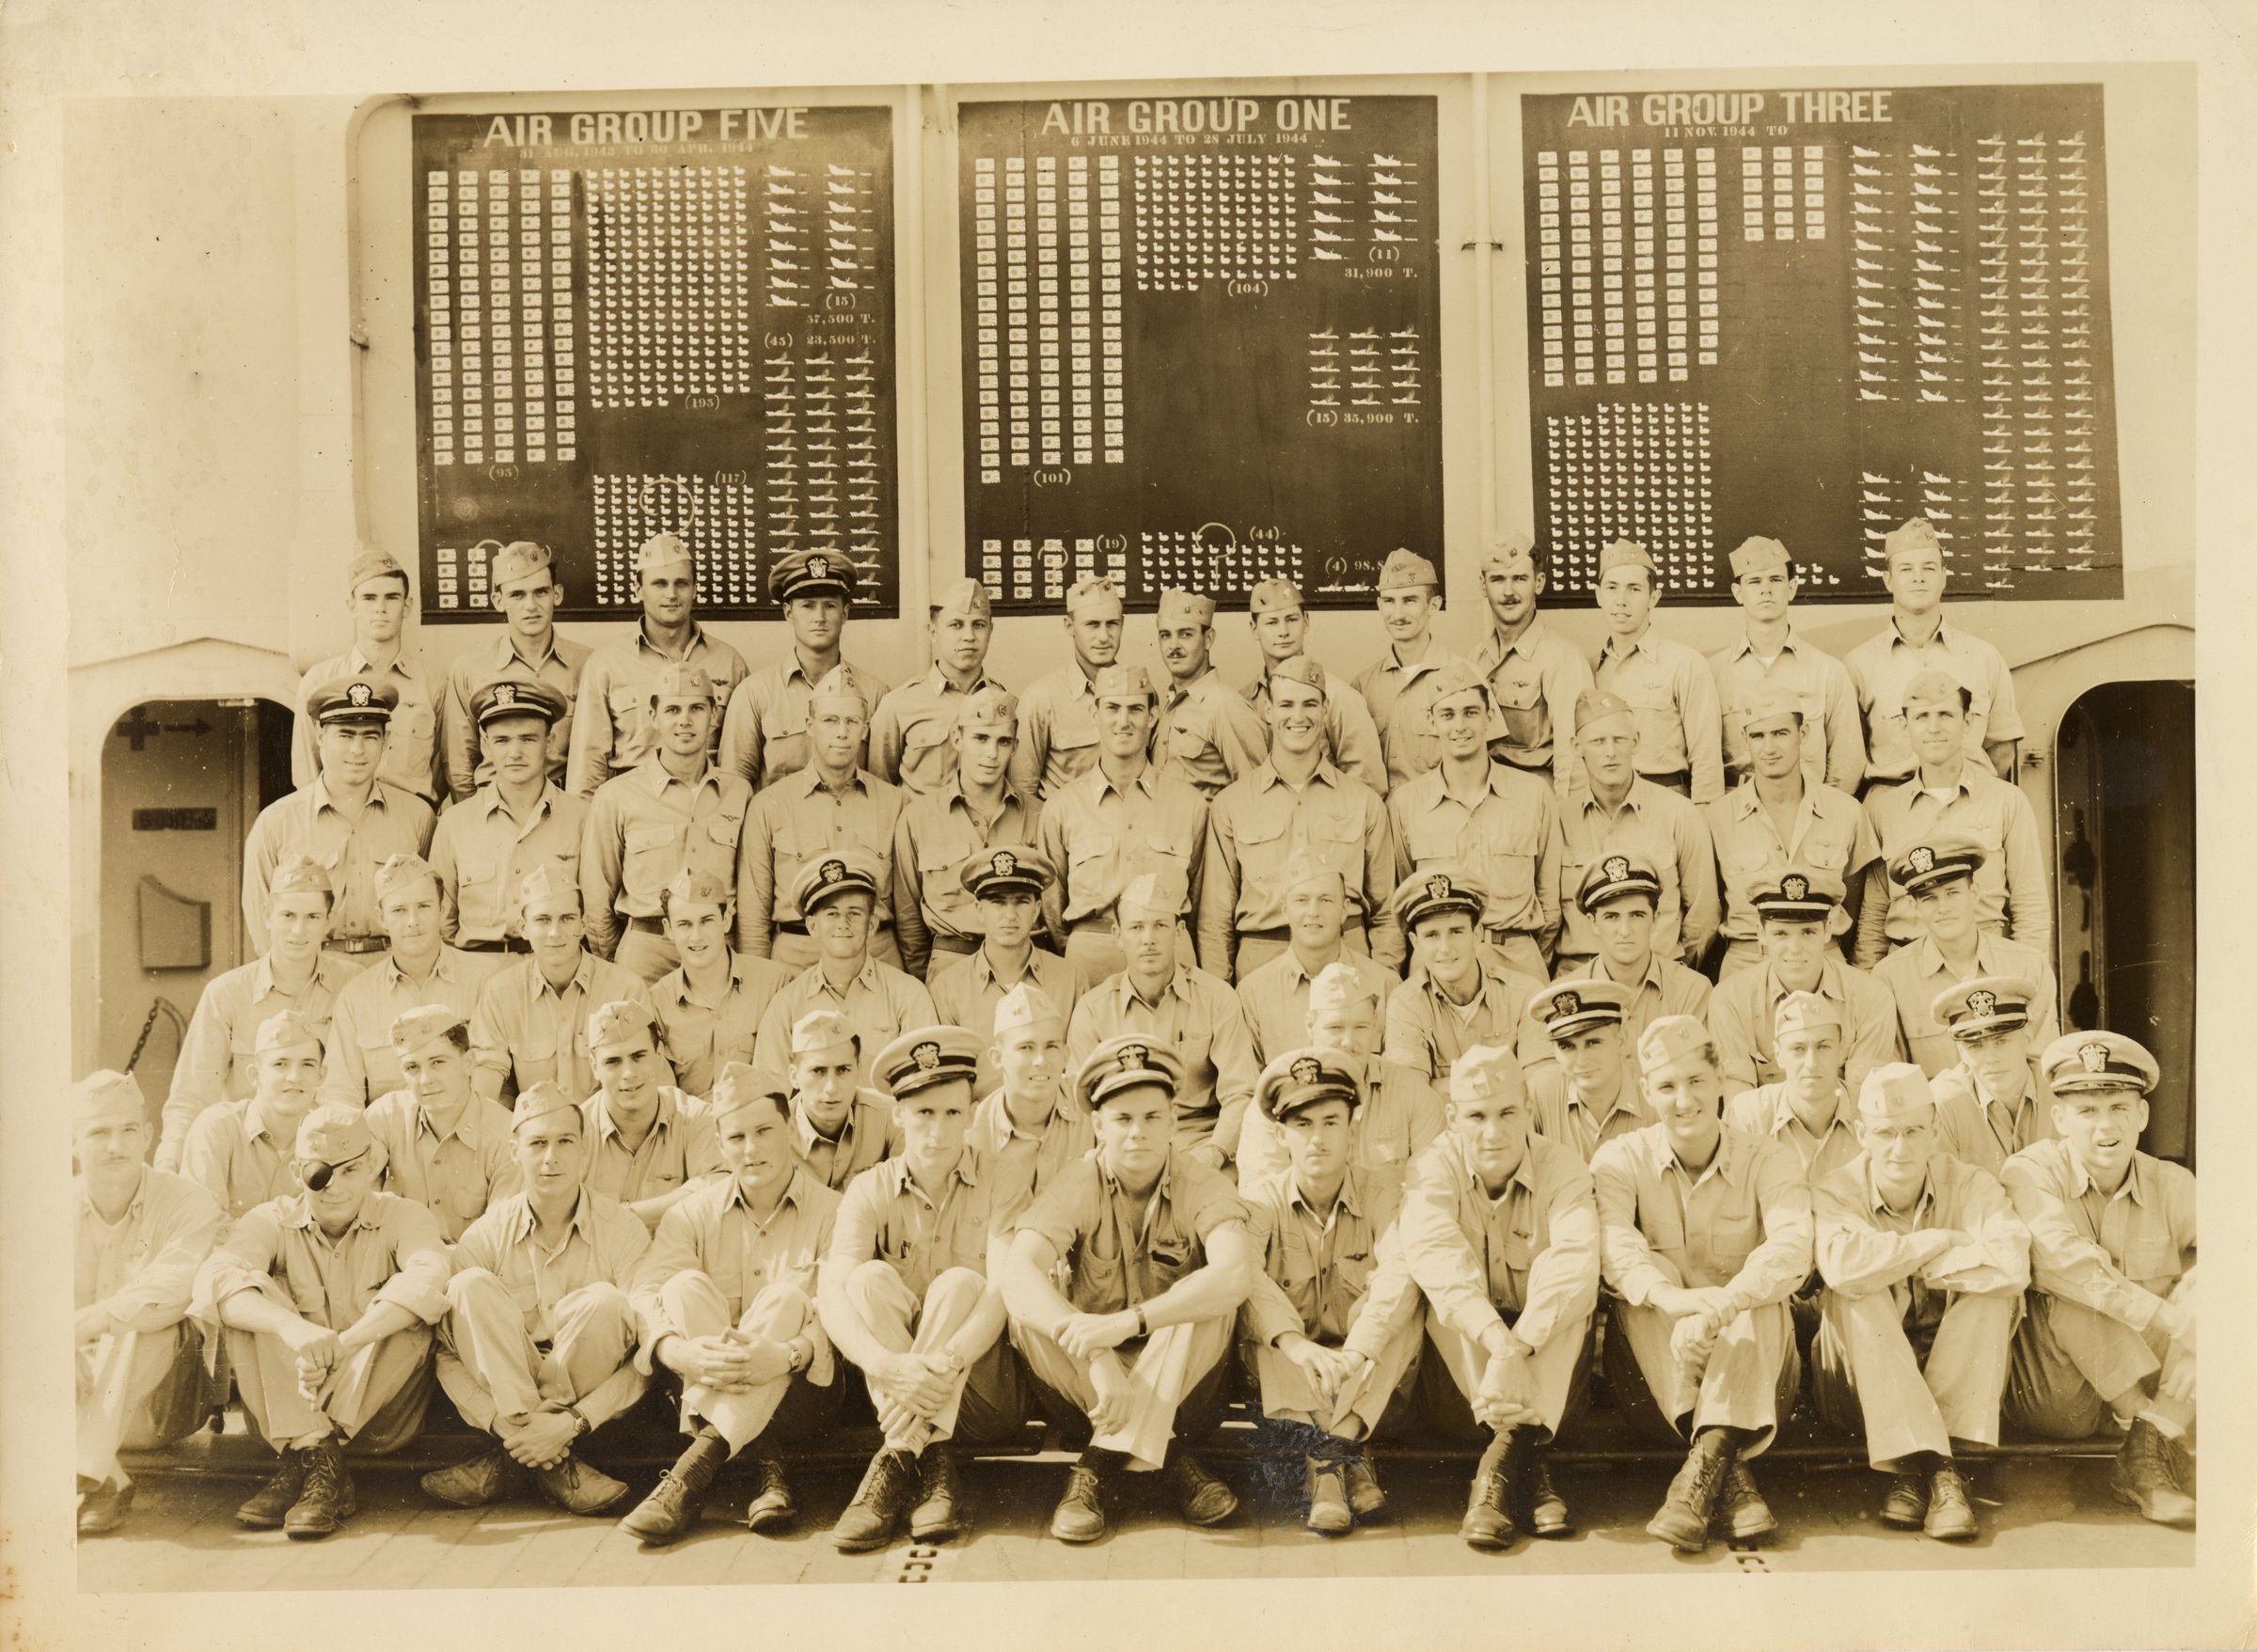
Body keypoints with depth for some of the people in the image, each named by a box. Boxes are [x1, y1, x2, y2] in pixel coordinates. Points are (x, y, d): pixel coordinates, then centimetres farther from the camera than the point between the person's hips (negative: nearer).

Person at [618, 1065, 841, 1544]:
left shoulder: (830, 1212, -1)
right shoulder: (694, 1212, 7)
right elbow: (644, 1293, -10)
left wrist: (788, 1355, -37)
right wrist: (680, 1352, -33)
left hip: (798, 1391, -2)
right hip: (706, 1391, 2)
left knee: (785, 1297, -28)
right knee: (686, 1285, -22)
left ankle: (693, 1472, -36)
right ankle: (767, 1468, -32)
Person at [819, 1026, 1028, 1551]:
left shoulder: (998, 1186, -3)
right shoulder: (870, 1191, 0)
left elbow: (1005, 1292, -18)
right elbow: (832, 1296, -16)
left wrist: (944, 1363, -37)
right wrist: (888, 1365, -36)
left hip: (984, 1396, -1)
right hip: (896, 1389, 1)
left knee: (958, 1283, -26)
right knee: (871, 1277, -22)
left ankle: (895, 1465, -31)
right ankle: (933, 1463, -31)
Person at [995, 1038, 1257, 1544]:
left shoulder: (1200, 1185, -11)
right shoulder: (1076, 1187, -9)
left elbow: (1236, 1274, -32)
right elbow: (1016, 1273, -28)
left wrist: (1128, 1322, -42)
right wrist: (1095, 1356, -43)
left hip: (1180, 1382, -1)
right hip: (1092, 1375, 1)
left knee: (1213, 1299, -30)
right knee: (1027, 1311, -27)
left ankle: (1100, 1463, -28)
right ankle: (1167, 1459, -24)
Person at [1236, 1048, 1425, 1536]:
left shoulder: (1383, 1199, -4)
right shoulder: (1261, 1199, -4)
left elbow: (1400, 1274, -26)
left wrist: (1355, 1353, -44)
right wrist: (1298, 1345, -45)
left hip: (1371, 1386, 0)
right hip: (1285, 1383, 0)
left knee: (1402, 1303, -25)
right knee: (1258, 1311, -27)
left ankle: (1325, 1451, -29)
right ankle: (1345, 1457, -36)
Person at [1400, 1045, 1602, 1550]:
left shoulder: (1562, 1168, -9)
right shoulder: (1437, 1170, -9)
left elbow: (1577, 1260, -28)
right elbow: (1434, 1257, -30)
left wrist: (1517, 1350, -42)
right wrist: (1497, 1339, -47)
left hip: (1549, 1368, 0)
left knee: (1569, 1295, -27)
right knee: (1444, 1299, -28)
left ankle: (1504, 1460, -34)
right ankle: (1530, 1462, -35)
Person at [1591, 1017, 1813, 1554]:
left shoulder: (1766, 1162, -1)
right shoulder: (1620, 1160, -1)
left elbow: (1793, 1247, -23)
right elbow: (1613, 1245, -23)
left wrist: (1720, 1308, -41)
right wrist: (1676, 1299, -43)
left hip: (1753, 1376, 0)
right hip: (1651, 1381, 1)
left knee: (1761, 1304, -29)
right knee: (1651, 1280, -27)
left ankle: (1704, 1467, -41)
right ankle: (1733, 1474, -37)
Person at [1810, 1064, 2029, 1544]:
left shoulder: (1972, 1187, -6)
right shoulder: (1836, 1192, -9)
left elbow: (2014, 1265, -27)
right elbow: (1842, 1264, -34)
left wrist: (1932, 1268, -20)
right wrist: (1940, 1241, -23)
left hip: (1958, 1377, 2)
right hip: (1863, 1390, -1)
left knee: (1990, 1294, -24)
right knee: (1854, 1296, -28)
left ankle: (1913, 1470, -26)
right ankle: (1936, 1468, -32)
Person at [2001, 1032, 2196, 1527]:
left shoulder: (2173, 1185, 4)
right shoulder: (2031, 1173, -8)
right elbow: (2059, 1258, -26)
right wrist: (2169, 1318, -33)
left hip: (2152, 1382, 4)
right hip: (2052, 1399, -3)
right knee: (2073, 1294, -29)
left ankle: (2148, 1452, -25)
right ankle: (2164, 1429, -22)